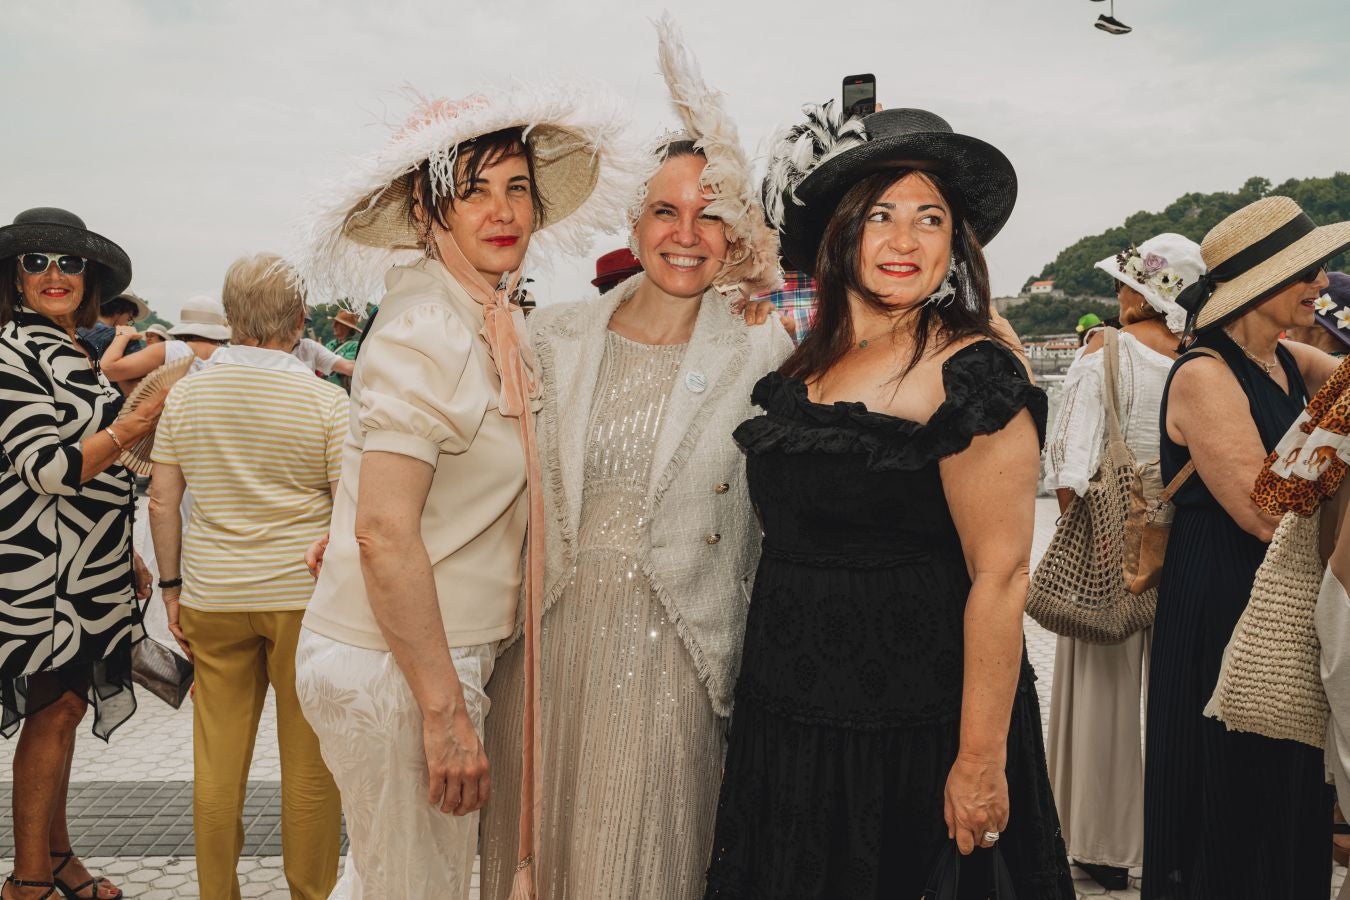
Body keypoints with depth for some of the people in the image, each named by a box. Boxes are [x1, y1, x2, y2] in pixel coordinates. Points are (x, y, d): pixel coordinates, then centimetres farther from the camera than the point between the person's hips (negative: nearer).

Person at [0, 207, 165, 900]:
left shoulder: (76, 351, 14)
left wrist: (127, 558, 20)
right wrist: (137, 424, -15)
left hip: (90, 564, 8)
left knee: (63, 706, 13)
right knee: (56, 706, -3)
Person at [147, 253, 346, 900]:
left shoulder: (187, 394, 2)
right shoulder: (325, 400, -8)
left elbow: (161, 500, 5)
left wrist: (172, 586, 13)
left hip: (211, 598, 3)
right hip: (305, 596, -3)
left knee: (217, 757, 11)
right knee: (309, 757, 8)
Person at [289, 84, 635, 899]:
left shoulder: (490, 322, 9)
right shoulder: (426, 331, -20)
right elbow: (385, 533, -24)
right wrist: (444, 711, -22)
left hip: (444, 656, 9)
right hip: (396, 669, -9)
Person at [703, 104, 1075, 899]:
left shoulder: (970, 372, -16)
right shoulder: (807, 366, 5)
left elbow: (1000, 577, -19)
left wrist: (980, 762, -19)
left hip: (911, 735, -6)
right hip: (788, 718, 7)